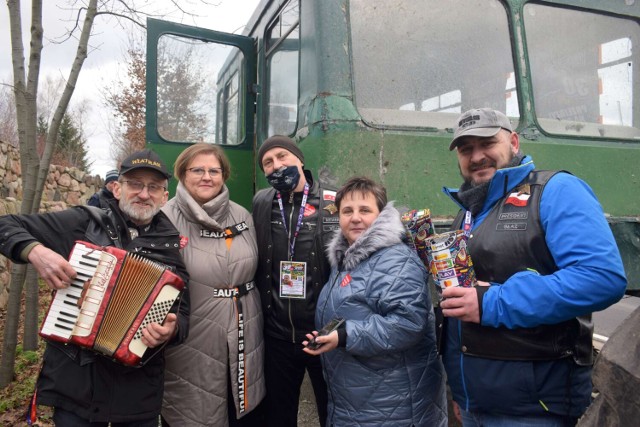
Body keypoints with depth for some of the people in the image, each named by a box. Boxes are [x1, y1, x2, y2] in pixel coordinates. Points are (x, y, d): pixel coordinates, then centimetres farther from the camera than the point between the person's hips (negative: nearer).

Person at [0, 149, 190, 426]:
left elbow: (182, 316, 2)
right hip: (74, 378, -1)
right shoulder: (83, 222, -2)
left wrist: (171, 329, -20)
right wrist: (36, 251, -16)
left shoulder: (174, 246, 0)